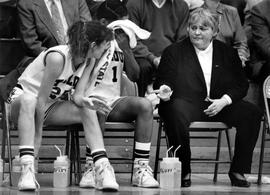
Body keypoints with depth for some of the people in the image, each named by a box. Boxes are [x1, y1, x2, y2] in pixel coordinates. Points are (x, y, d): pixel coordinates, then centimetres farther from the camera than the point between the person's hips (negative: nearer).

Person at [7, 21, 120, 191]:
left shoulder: (88, 61, -5)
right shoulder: (58, 57, -30)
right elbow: (41, 99, -27)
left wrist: (85, 101, -26)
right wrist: (37, 135, -25)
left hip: (50, 106, 6)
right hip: (21, 99, -6)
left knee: (87, 110, -19)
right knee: (28, 100, -41)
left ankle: (102, 168, -26)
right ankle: (27, 170, -49)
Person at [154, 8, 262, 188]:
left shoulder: (228, 53, 15)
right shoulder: (173, 52, 10)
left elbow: (241, 85, 10)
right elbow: (163, 81, 4)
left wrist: (224, 101, -8)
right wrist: (165, 90, -21)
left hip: (220, 106, 3)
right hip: (188, 104, -3)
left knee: (252, 113, -23)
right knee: (177, 113, -39)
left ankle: (238, 171, -13)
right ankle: (184, 171, -24)